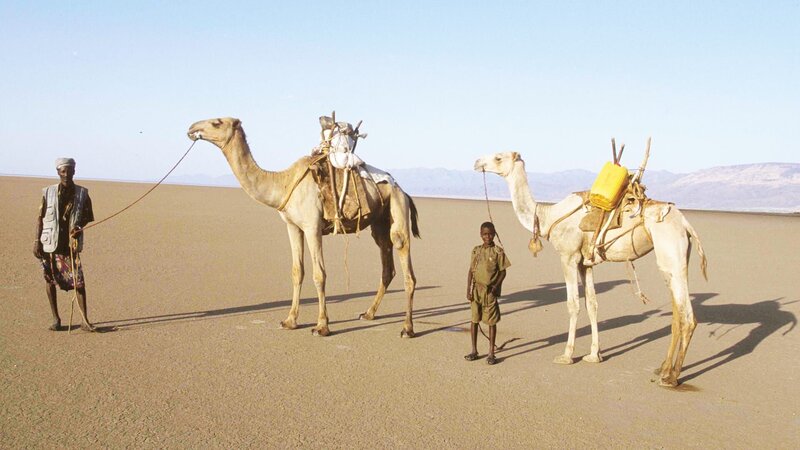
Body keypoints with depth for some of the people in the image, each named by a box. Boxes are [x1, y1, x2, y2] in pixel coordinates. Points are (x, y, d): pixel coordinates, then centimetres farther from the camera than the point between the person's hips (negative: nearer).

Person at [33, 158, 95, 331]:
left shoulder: (82, 193, 4)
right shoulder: (48, 192, 3)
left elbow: (89, 217, 10)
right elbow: (40, 218, 6)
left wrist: (80, 228, -11)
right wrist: (37, 241, 0)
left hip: (71, 245, -1)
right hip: (50, 245, 1)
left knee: (78, 282, -7)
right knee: (50, 281, 6)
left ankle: (85, 320, -2)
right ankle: (55, 319, 18)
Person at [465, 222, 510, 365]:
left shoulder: (498, 251, -3)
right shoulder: (476, 250, 6)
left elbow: (503, 272, -1)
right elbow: (471, 271, 8)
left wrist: (496, 286, -16)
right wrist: (468, 290, 1)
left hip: (491, 291, -3)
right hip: (476, 290, 3)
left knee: (491, 321, 3)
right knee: (474, 320, 7)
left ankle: (491, 353, 11)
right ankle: (474, 350, 19)